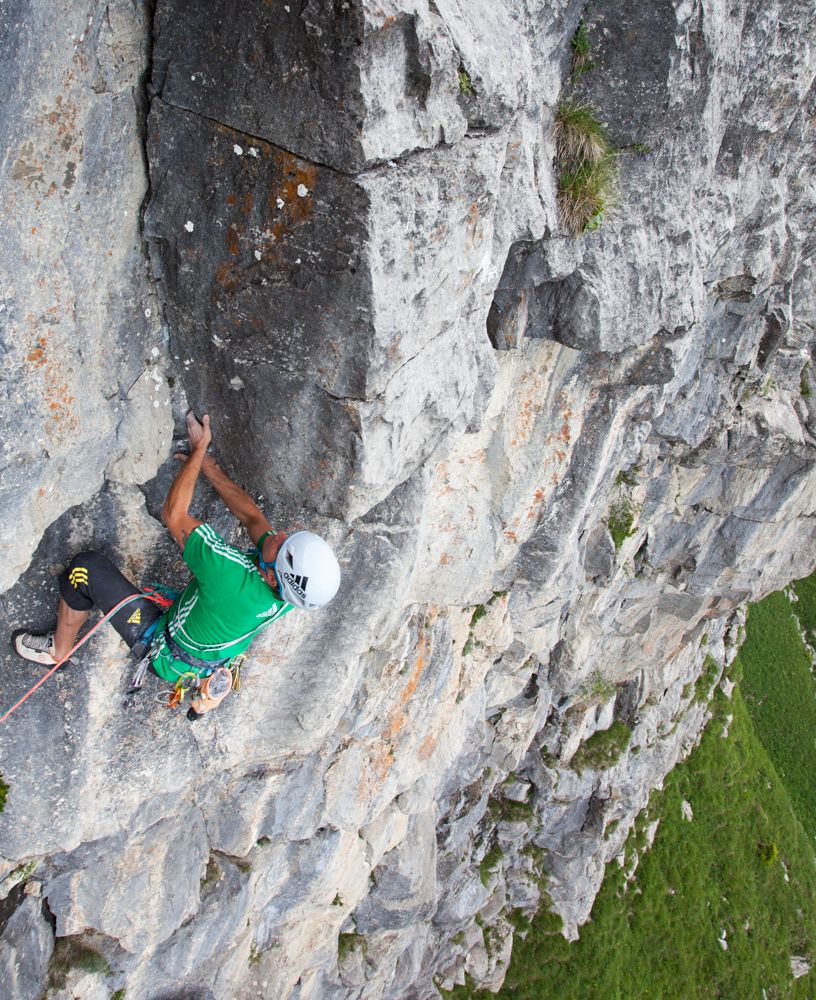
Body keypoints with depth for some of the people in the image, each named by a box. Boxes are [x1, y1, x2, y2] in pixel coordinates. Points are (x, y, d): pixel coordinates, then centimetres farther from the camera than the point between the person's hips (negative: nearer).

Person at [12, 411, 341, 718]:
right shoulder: (289, 592, -25)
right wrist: (209, 467, -3)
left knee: (87, 567, -7)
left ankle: (58, 650, 21)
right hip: (211, 657, 6)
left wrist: (199, 449, -22)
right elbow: (253, 516, -8)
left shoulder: (235, 579, -45)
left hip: (164, 653, -6)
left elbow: (174, 515, -32)